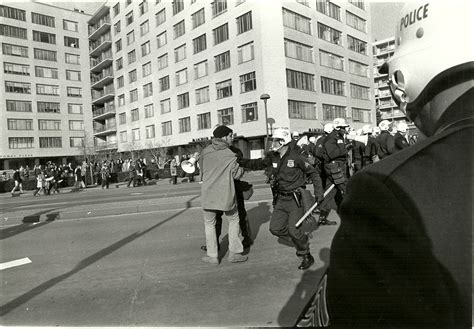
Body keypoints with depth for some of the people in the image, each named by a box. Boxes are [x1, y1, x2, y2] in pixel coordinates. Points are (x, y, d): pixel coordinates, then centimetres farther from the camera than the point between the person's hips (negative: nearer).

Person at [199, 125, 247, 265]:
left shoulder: (205, 152, 1)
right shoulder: (230, 155, -7)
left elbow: (201, 172, 11)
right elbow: (237, 174, -4)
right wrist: (241, 169, 15)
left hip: (208, 194, 2)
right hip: (225, 195, -2)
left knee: (209, 224, 16)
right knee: (234, 221, 17)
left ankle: (212, 256, 18)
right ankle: (234, 253, 17)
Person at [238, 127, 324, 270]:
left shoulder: (296, 157, -14)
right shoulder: (272, 157, 2)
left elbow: (313, 173, -6)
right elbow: (257, 164, 9)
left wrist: (318, 192, -11)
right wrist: (241, 161, -4)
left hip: (295, 199, -6)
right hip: (280, 199, 6)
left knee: (293, 229, -9)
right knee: (275, 228, 4)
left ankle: (307, 257, 15)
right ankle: (302, 240, 27)